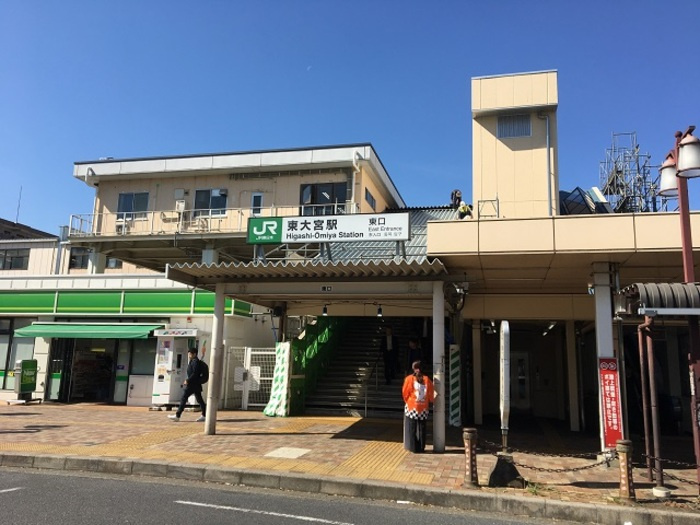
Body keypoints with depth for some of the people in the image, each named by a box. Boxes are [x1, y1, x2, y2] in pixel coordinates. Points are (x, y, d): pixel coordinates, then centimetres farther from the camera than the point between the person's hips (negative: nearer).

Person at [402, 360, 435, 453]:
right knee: (421, 429, 13)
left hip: (412, 407, -2)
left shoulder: (409, 379, -9)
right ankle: (421, 448, 15)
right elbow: (431, 394, -2)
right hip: (424, 408, 2)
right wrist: (429, 402, 17)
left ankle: (412, 447, 9)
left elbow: (405, 393, -2)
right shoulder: (427, 379, -6)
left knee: (411, 428, 9)